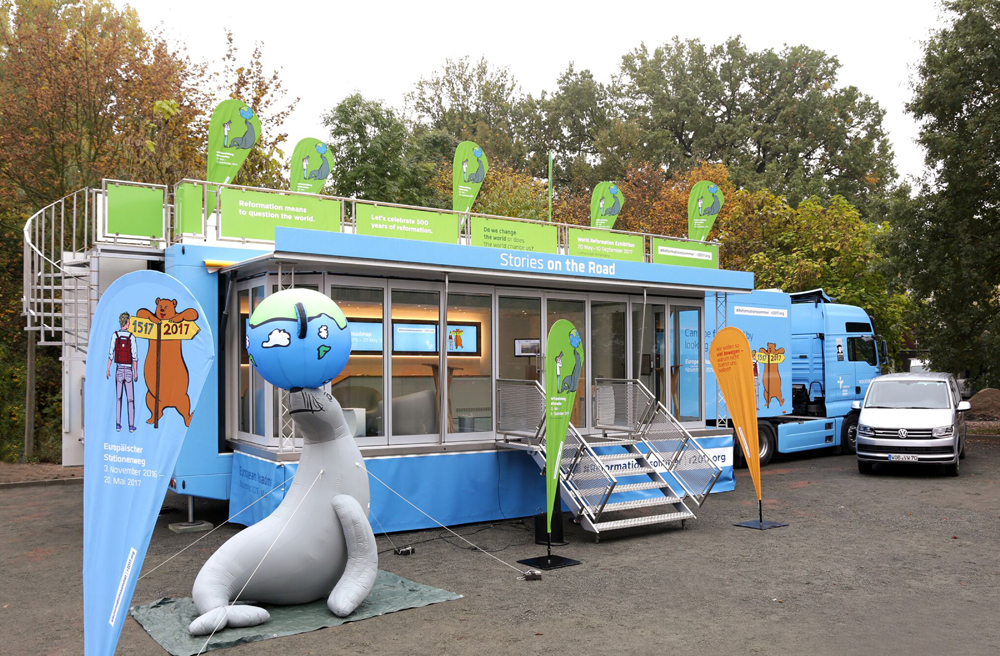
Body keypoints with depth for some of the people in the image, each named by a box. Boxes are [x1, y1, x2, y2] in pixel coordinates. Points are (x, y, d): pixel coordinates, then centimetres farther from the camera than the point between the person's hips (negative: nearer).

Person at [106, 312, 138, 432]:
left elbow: (111, 353, -4)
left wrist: (108, 369, 4)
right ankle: (131, 426, 2)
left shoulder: (115, 335, -3)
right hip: (129, 371, -2)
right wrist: (135, 372, 0)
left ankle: (118, 424, 9)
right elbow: (134, 356, -8)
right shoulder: (131, 337, -8)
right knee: (130, 399, 3)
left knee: (118, 398, 10)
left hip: (119, 370, 2)